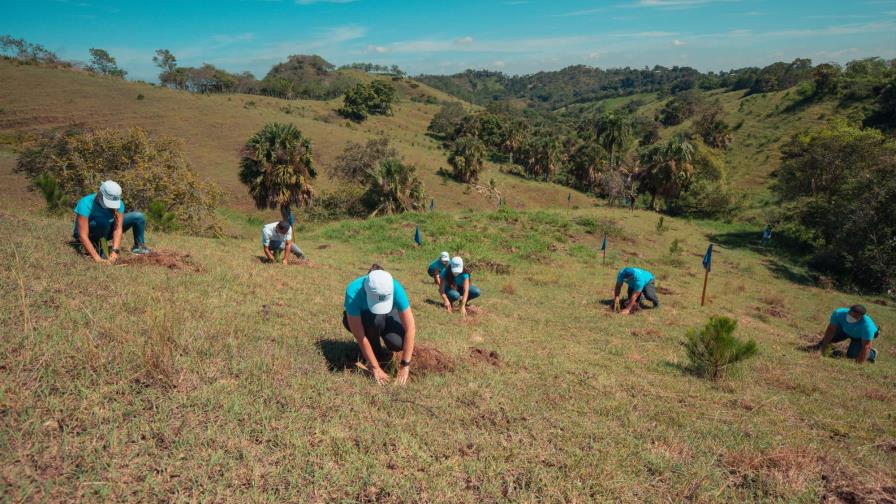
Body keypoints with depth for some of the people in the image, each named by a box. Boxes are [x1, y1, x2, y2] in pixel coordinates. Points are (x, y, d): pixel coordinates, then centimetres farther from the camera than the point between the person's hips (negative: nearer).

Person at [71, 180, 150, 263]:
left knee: (138, 217, -9)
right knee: (103, 222, -38)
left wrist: (115, 251, -40)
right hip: (89, 234, -5)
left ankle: (139, 246, 5)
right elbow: (83, 235, -36)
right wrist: (97, 258, -44)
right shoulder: (86, 204, -32)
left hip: (105, 232, 5)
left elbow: (118, 229, -25)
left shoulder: (118, 203, -20)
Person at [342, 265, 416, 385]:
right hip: (356, 318, -1)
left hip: (385, 316, 2)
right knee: (374, 320, -37)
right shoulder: (353, 292, -39)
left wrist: (404, 365, -33)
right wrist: (375, 367, -32)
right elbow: (359, 336, -35)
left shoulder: (395, 288, -34)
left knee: (398, 343, -28)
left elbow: (410, 328, -32)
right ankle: (377, 352, -7)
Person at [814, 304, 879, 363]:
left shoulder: (867, 325, -42)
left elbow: (866, 346, -35)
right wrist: (823, 348, -21)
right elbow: (831, 330, -25)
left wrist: (859, 364, -31)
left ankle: (872, 353, 18)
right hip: (845, 330, 3)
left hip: (861, 336, -3)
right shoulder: (839, 313, -35)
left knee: (851, 355, -12)